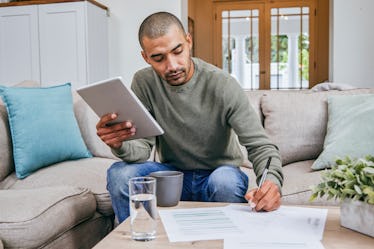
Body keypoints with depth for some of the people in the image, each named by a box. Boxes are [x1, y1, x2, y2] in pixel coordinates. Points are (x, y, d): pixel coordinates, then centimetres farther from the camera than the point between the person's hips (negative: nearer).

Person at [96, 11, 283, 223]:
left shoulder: (223, 85, -18)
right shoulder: (144, 83, -9)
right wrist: (119, 145, -39)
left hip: (218, 173, -2)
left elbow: (260, 145, -21)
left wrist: (272, 182, -43)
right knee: (120, 174, -23)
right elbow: (142, 148, -14)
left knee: (227, 180, -36)